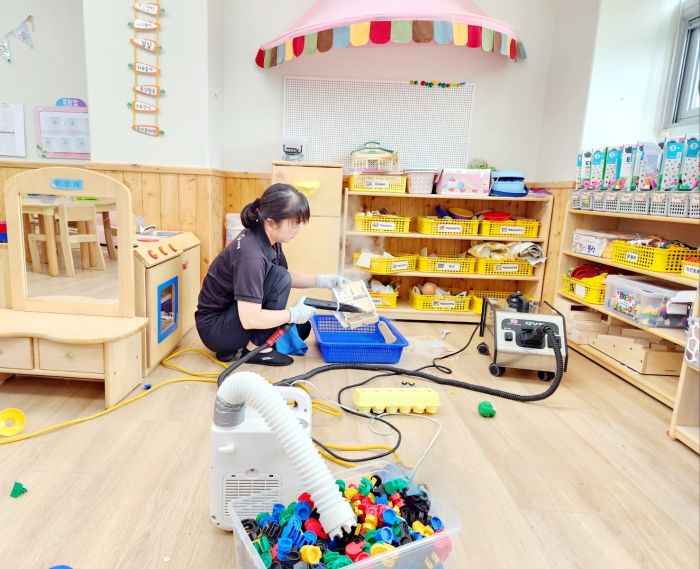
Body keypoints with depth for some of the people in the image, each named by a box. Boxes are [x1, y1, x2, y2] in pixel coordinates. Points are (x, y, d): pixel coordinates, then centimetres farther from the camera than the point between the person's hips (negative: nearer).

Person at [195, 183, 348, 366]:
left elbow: (288, 275, 12)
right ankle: (255, 348, -10)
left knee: (301, 328, 13)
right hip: (214, 329, -9)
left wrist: (322, 280, -1)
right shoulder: (251, 255, -31)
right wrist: (294, 314, -21)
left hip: (233, 313, 9)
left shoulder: (266, 238, -5)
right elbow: (250, 319, -33)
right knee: (278, 279, -23)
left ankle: (234, 347, 11)